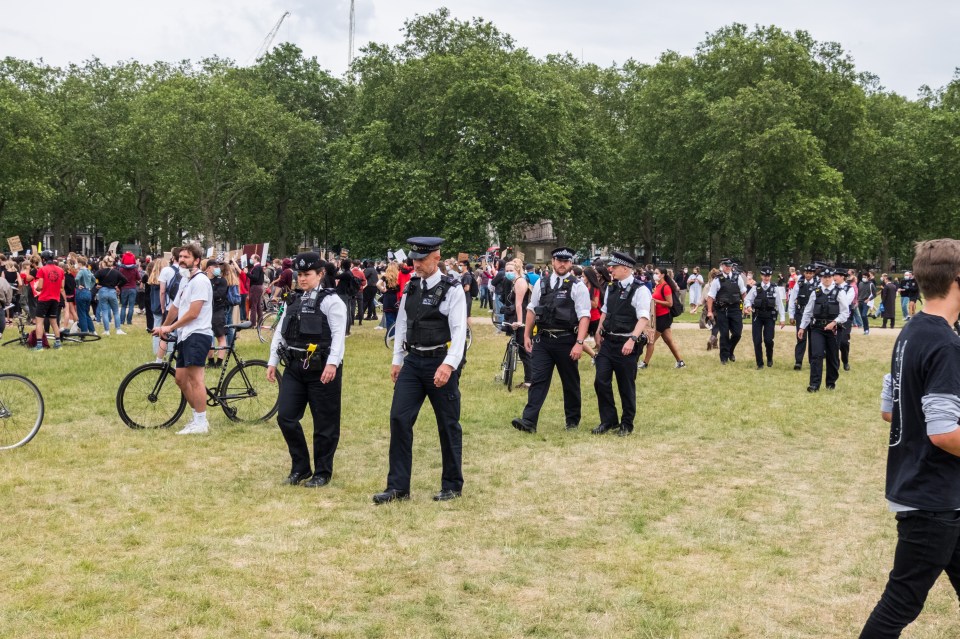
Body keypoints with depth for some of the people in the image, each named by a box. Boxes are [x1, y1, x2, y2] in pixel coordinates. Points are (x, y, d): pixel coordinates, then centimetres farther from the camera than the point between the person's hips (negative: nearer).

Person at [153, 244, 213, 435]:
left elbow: (193, 313, -17)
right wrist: (163, 327, 33)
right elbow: (175, 307, 28)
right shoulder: (184, 280, 19)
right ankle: (197, 417, 21)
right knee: (181, 378, 11)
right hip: (185, 335, 10)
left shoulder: (200, 281, -11)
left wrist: (170, 327, -10)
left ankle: (200, 424, -11)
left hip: (197, 334, -10)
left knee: (195, 378, -13)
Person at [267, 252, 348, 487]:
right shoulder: (294, 301, 16)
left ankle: (322, 472, 16)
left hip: (321, 370, -6)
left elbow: (339, 333, -14)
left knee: (324, 423, 2)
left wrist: (332, 363, -23)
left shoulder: (330, 300, -5)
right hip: (294, 368, 6)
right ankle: (300, 467, 17)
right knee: (285, 417, 2)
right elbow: (280, 332, 18)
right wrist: (273, 362, 12)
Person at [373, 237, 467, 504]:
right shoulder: (411, 287, 9)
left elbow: (459, 331, -16)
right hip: (413, 361, 5)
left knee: (448, 425, 6)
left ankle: (452, 485, 21)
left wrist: (449, 365, -26)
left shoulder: (452, 289, -9)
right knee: (399, 419, -1)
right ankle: (398, 486, 6)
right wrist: (397, 360, 13)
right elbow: (402, 324, 15)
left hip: (440, 363, -5)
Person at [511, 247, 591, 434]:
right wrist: (527, 335, 10)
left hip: (566, 341, -2)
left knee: (570, 382, 11)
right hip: (543, 339, 3)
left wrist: (579, 343, -19)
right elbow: (532, 310, 14)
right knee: (538, 380, -4)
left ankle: (573, 420, 26)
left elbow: (584, 317, -10)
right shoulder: (541, 283, 8)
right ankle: (529, 421, -9)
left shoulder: (577, 286, -4)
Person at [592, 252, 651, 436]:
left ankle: (626, 424, 20)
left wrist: (632, 340, -29)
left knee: (626, 386, 5)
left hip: (627, 345, -6)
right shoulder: (611, 288, 11)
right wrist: (599, 332, 15)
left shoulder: (640, 290, -12)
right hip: (608, 342, 6)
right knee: (601, 381, 2)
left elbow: (644, 318, -19)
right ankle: (608, 421, 16)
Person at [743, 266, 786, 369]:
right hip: (757, 317, 1)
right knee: (757, 341, -1)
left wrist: (782, 318, -2)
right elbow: (747, 299, -1)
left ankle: (769, 358, 21)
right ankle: (759, 363, 12)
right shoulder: (755, 288, 2)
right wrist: (748, 306, -24)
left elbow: (779, 304, 2)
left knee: (768, 339, -9)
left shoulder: (774, 288, 2)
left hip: (769, 317, -1)